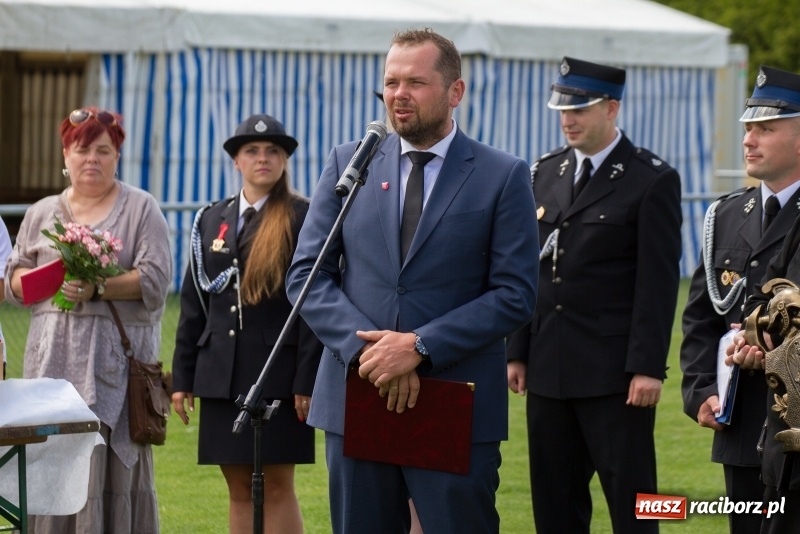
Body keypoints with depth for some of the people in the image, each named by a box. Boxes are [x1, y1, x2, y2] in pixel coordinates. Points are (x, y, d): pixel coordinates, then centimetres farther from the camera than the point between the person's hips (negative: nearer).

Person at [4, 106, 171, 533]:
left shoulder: (141, 209, 6)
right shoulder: (41, 213, 18)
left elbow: (155, 278, -4)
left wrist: (98, 289, -17)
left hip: (115, 358, -3)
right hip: (54, 355, 3)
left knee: (112, 460, -8)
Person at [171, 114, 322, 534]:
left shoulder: (304, 219, -3)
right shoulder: (211, 220, 13)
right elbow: (193, 304, 14)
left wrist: (307, 381, -13)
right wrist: (182, 377, 10)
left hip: (278, 373, -5)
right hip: (222, 375, 5)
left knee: (277, 487, -3)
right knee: (239, 490, 8)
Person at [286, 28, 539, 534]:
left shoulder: (503, 176, 0)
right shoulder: (348, 163, 8)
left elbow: (515, 293, -5)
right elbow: (306, 273, 5)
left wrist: (419, 346, -15)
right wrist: (365, 346, -11)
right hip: (356, 401, 3)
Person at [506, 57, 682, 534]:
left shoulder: (653, 181, -5)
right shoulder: (545, 173, 13)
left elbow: (658, 282, -9)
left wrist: (647, 367, -15)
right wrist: (518, 352, 10)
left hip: (615, 371, -6)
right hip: (549, 369, 6)